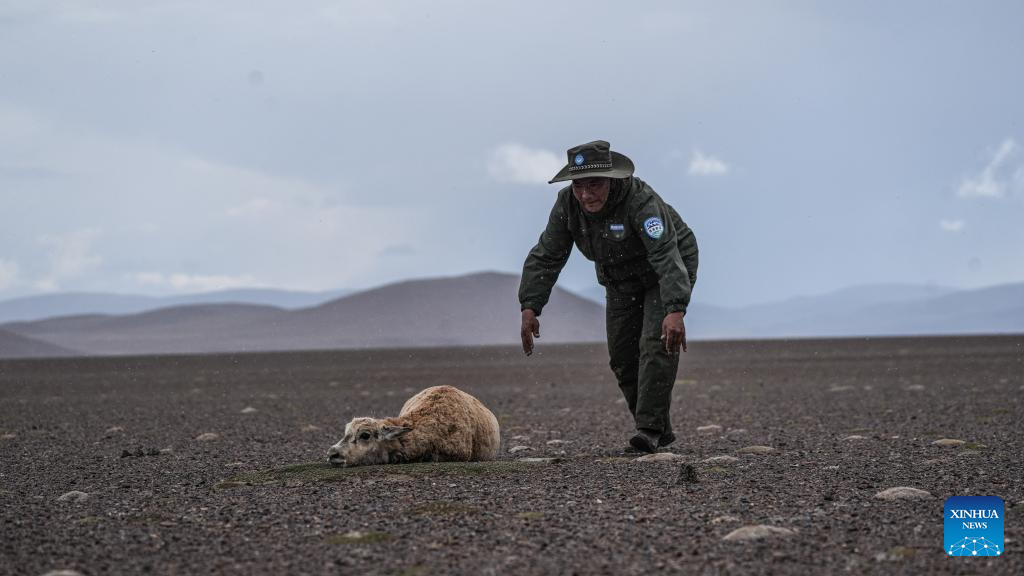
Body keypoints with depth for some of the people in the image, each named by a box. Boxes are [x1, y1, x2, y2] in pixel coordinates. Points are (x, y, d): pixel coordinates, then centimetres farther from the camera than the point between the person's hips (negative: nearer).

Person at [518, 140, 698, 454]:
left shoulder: (641, 201, -37)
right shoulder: (567, 204, -19)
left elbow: (666, 256, -47)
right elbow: (546, 257, -16)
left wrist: (675, 311, -59)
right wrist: (530, 308, -26)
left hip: (669, 272, -6)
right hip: (621, 280, 6)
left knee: (657, 345, -22)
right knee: (622, 357, 3)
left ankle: (650, 428, -19)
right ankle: (661, 432, 14)